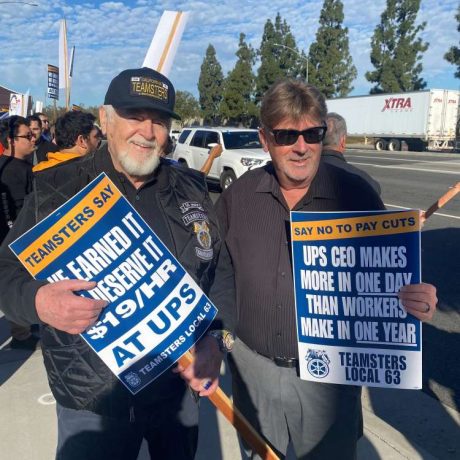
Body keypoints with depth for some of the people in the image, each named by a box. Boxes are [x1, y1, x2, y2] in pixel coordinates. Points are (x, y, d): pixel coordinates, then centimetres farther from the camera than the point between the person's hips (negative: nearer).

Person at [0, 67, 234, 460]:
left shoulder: (191, 192, 0)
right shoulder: (57, 190, -7)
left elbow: (223, 270, 3)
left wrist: (214, 337, -12)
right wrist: (38, 301, -25)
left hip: (180, 386, 3)